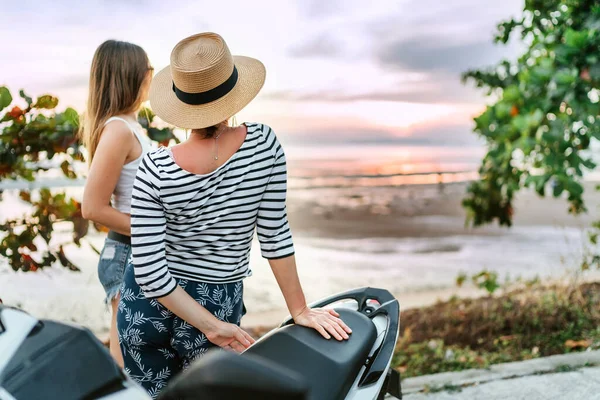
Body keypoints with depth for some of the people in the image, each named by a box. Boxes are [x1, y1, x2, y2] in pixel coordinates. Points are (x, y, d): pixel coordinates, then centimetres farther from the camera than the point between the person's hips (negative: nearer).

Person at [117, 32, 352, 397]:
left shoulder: (155, 169, -16)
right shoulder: (263, 143, -15)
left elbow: (147, 268, -19)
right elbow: (274, 233, -12)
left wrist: (211, 325, -12)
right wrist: (300, 309, -2)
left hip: (146, 305, 1)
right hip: (217, 303, 0)